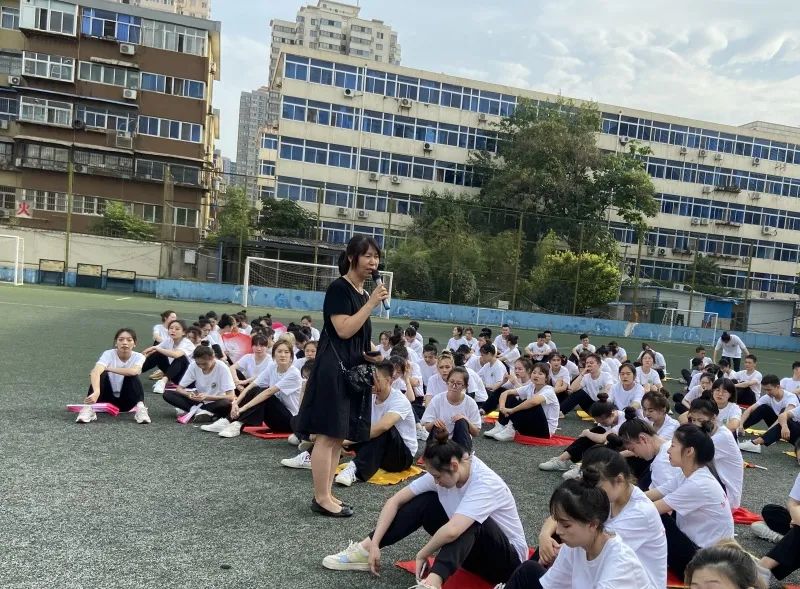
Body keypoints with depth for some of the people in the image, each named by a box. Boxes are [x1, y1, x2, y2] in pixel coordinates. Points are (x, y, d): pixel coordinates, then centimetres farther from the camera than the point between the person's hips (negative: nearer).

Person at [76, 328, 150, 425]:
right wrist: (96, 392, -55)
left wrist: (109, 368, -28)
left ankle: (140, 408, -31)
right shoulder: (109, 354, -16)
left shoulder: (138, 357, -13)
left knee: (132, 375, -28)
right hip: (108, 399, 0)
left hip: (126, 402, 0)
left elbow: (133, 371, -37)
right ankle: (89, 408, -31)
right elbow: (95, 372, -36)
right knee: (102, 374, -27)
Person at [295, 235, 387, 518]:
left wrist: (369, 355, 8)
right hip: (334, 369, -9)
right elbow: (344, 330, -20)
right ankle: (321, 498, 4)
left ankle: (325, 494, 20)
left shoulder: (362, 293, 15)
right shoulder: (339, 288, -10)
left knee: (339, 437, 12)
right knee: (328, 436, -4)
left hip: (352, 371, 9)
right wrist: (372, 303, -18)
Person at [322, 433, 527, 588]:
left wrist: (422, 554, -27)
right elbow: (395, 501, -10)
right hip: (469, 548, 6)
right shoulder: (443, 474, -12)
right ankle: (365, 550, -8)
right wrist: (374, 544, -16)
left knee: (470, 521, -37)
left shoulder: (485, 483, -32)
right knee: (425, 501, -13)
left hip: (507, 558, -6)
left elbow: (451, 531, -43)